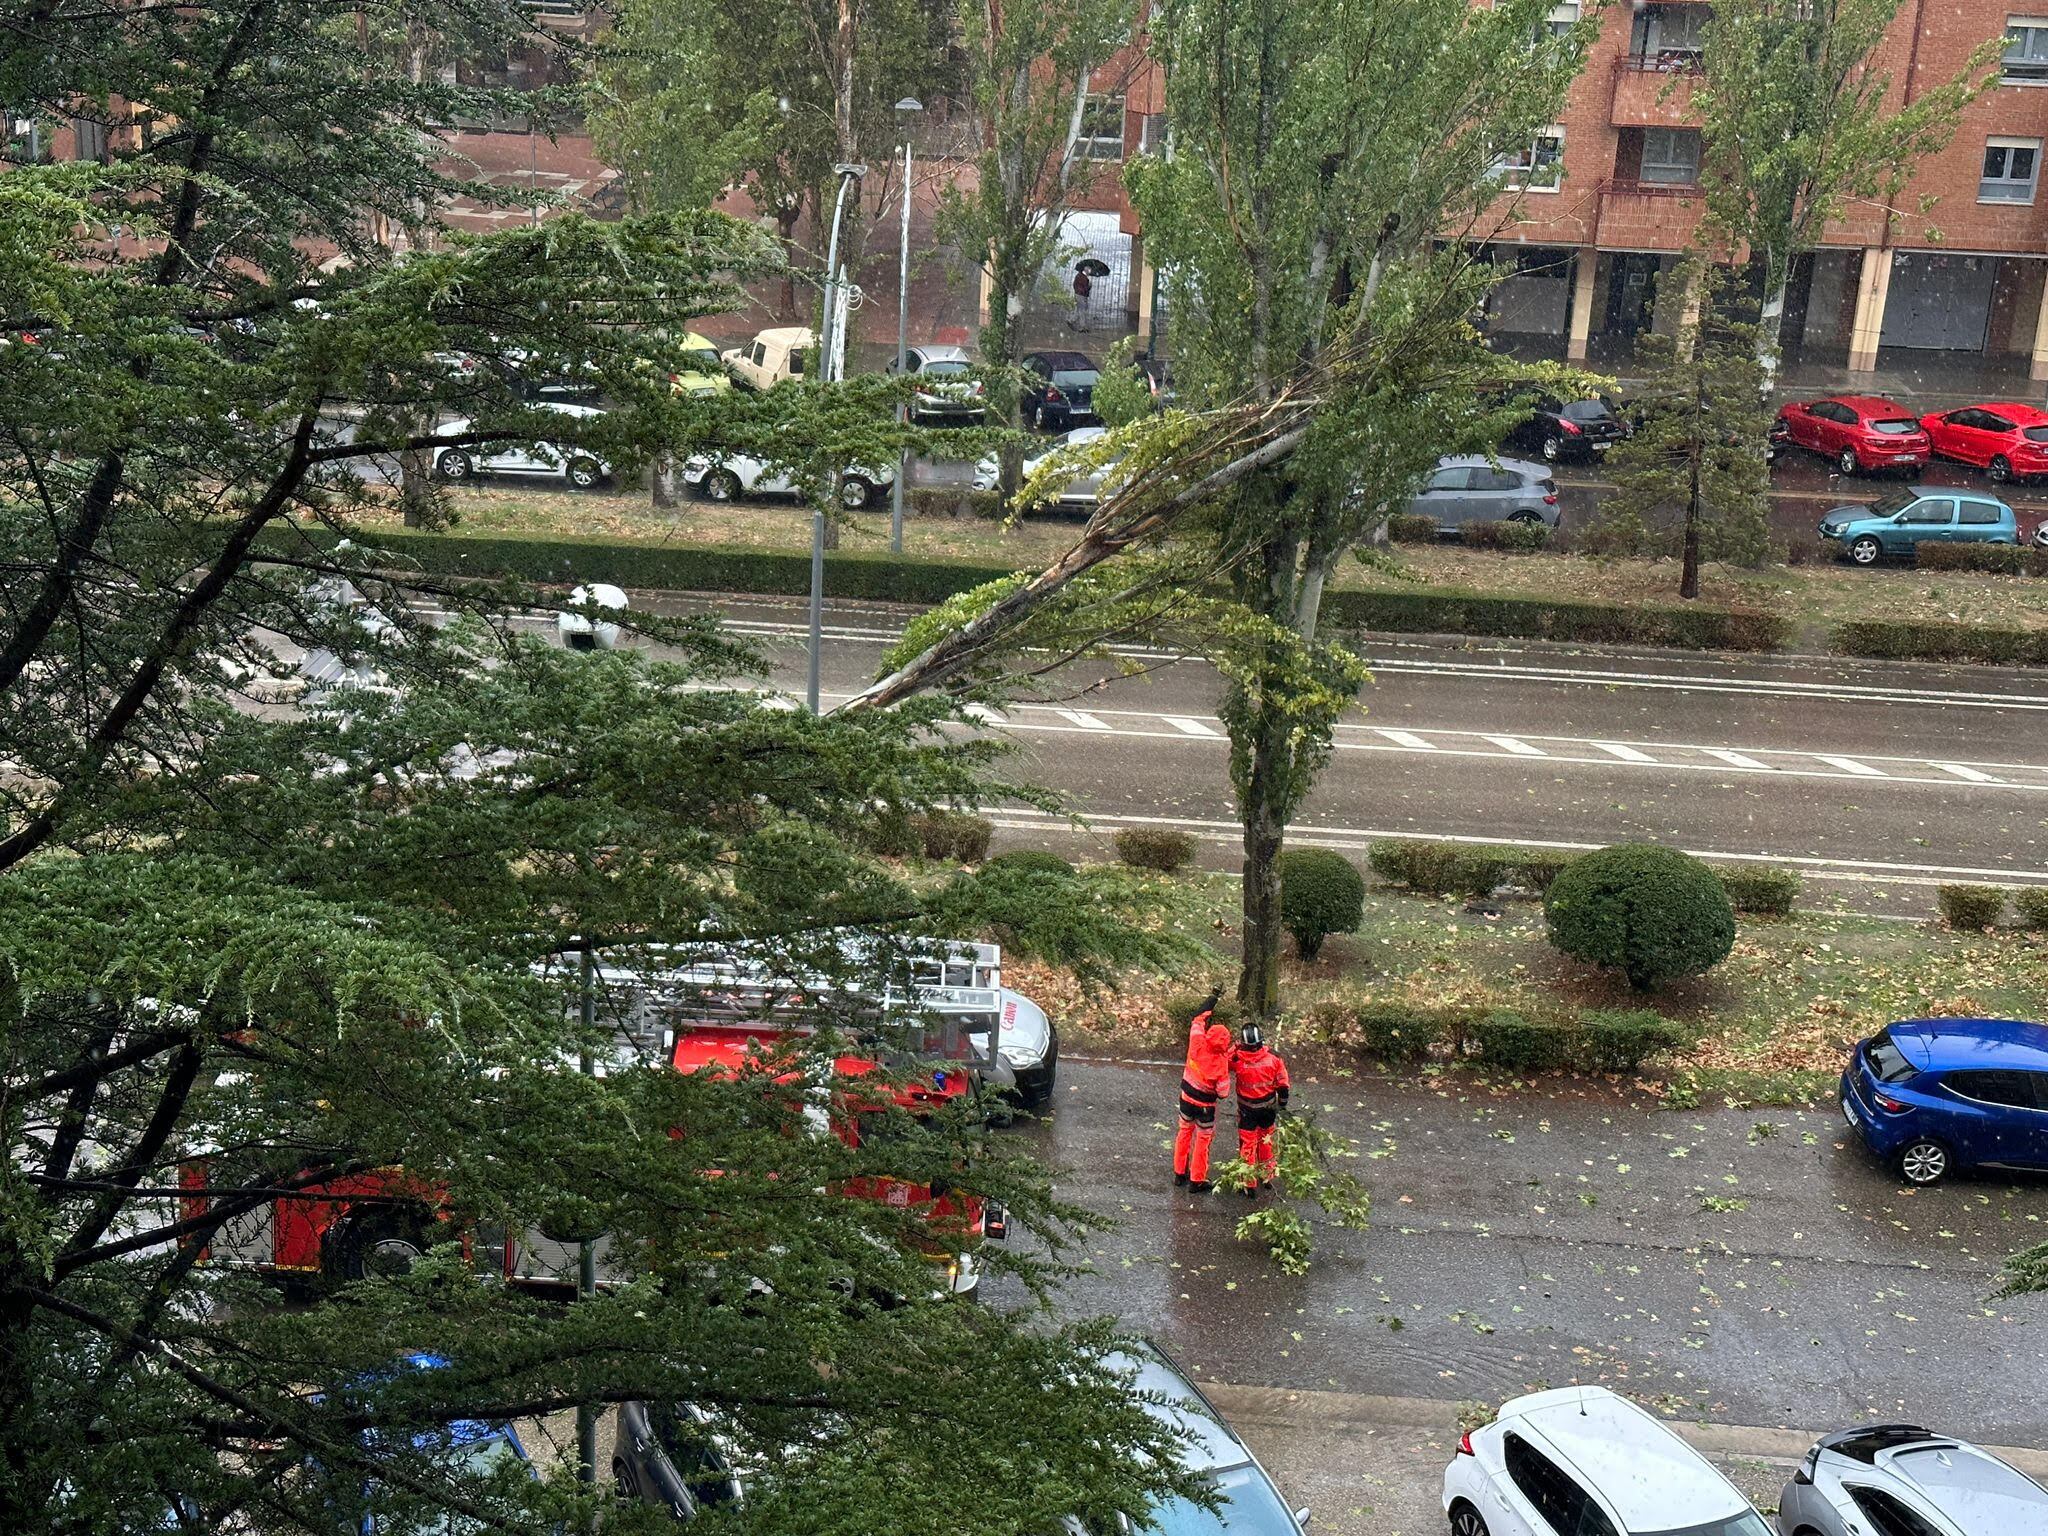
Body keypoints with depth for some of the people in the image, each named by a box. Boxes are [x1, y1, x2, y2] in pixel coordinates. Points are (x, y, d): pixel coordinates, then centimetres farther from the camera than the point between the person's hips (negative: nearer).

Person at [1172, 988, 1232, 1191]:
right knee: (1203, 1140, 11)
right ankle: (1197, 1180, 21)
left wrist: (1213, 997, 7)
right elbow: (1222, 1091, -19)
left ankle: (1180, 1173, 34)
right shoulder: (1220, 1063, -29)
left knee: (1185, 1132, 22)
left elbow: (1198, 1018, -3)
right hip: (1205, 1105, -5)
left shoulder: (1197, 1044, -20)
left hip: (1186, 1097, 5)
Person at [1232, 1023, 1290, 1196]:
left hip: (1247, 1110, -2)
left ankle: (1250, 1184, 17)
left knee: (1247, 1145, 10)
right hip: (1268, 1107, 3)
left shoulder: (1237, 1059, -25)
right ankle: (1267, 1174, 41)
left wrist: (1236, 1047, -7)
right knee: (1266, 1140, 25)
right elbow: (1283, 1083, -6)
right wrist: (1282, 1103, 9)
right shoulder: (1273, 1056, -18)